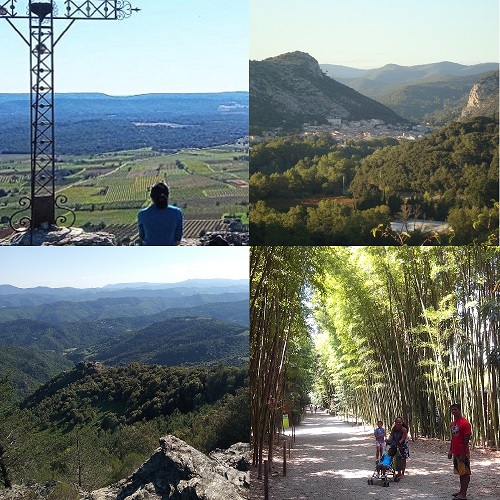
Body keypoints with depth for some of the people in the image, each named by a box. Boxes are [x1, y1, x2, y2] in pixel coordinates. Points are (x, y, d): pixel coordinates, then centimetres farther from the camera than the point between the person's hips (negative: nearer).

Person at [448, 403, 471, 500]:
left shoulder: (465, 423, -15)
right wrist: (450, 451, 15)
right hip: (455, 453, 8)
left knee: (465, 473, -3)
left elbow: (466, 440, -16)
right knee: (460, 472, 14)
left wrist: (463, 454, -19)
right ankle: (461, 491, 22)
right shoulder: (453, 423, 12)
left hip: (463, 454, -8)